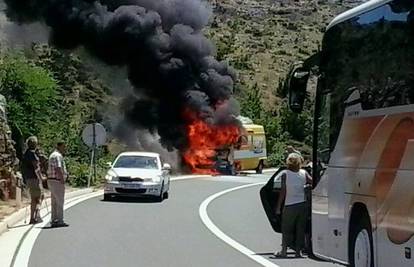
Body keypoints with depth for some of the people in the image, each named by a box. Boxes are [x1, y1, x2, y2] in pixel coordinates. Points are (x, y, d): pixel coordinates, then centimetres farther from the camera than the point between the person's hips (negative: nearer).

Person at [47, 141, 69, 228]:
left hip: (52, 181, 11)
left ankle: (54, 221, 14)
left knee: (55, 203, 12)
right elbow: (58, 169, -23)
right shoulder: (58, 156, -15)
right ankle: (59, 221, -6)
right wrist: (62, 180, -23)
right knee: (60, 202, -7)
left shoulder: (53, 155, 19)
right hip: (57, 181, -11)